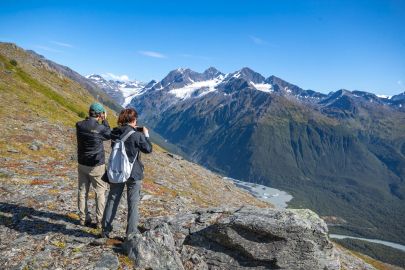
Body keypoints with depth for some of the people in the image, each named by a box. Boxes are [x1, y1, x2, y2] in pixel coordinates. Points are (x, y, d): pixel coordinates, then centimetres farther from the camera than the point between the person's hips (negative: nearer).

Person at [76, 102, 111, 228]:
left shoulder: (79, 125, -7)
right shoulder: (100, 128, -20)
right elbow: (110, 135, 1)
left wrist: (95, 120, 7)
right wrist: (104, 121, 5)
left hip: (82, 164, 5)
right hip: (97, 166, -5)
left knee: (82, 192, 15)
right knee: (100, 193, 8)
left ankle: (84, 218, 25)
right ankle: (100, 221, 12)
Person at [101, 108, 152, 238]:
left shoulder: (114, 132, -3)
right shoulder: (137, 135, -18)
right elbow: (148, 149, -7)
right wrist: (146, 135, 6)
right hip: (133, 174, -4)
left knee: (112, 201, 17)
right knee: (133, 204, 8)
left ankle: (105, 230, 26)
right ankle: (131, 233, 16)